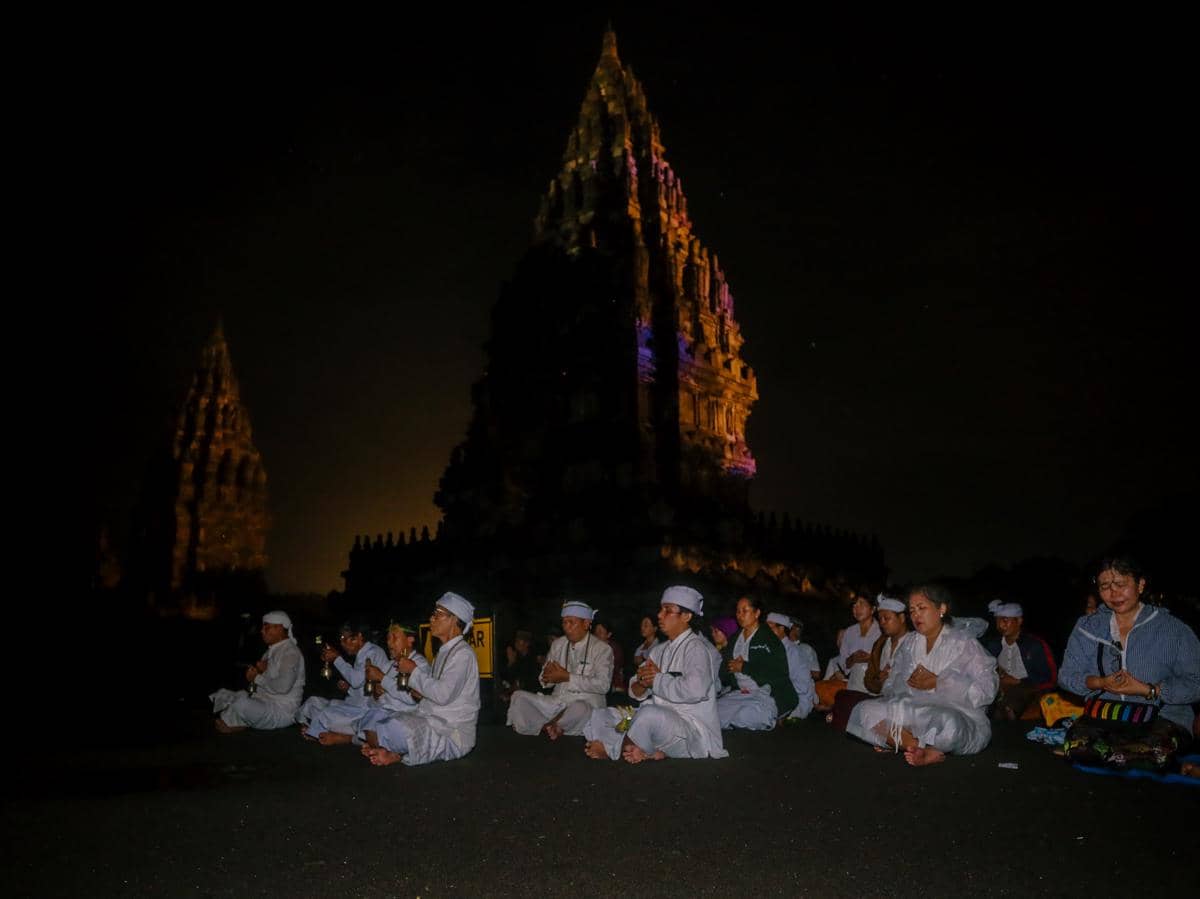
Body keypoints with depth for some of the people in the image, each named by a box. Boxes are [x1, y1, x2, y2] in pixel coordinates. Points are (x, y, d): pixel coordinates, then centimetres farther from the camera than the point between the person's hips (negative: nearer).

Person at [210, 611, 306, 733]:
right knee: (222, 695, 9)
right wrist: (258, 669, -3)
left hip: (281, 710, -10)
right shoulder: (272, 650, 15)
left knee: (242, 703, -31)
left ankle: (226, 722, -2)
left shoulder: (290, 652, -14)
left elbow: (283, 687, -26)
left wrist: (257, 678, -13)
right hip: (263, 701, 10)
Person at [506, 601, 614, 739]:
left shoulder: (602, 649, -3)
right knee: (519, 696, -9)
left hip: (586, 703, -5)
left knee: (579, 708, -39)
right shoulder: (558, 644, 14)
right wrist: (548, 675, -9)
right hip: (557, 701, 5)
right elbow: (544, 680, 17)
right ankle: (547, 728, -20)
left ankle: (548, 728, -13)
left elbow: (603, 685, -17)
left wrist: (568, 677, -17)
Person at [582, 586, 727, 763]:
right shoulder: (659, 650, 19)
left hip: (692, 730, -8)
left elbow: (695, 690, -26)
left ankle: (612, 750, -10)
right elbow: (635, 693, 15)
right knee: (598, 718, 1)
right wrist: (642, 682, -10)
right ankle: (651, 752, -18)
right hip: (657, 721, 9)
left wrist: (658, 679, -11)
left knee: (650, 715, -38)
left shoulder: (697, 648, -6)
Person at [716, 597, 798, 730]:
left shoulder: (768, 638, -4)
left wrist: (744, 667, -13)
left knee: (745, 715, -33)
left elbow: (779, 672, -16)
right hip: (739, 693, 6)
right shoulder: (735, 638, 17)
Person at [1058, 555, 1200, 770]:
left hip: (1161, 717, -2)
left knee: (1153, 751, -38)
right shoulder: (1087, 627, 14)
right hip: (1102, 717, 2)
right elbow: (1066, 676, 9)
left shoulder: (1174, 630, 5)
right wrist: (1100, 683, -10)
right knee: (1077, 743, -32)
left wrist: (1148, 690, -13)